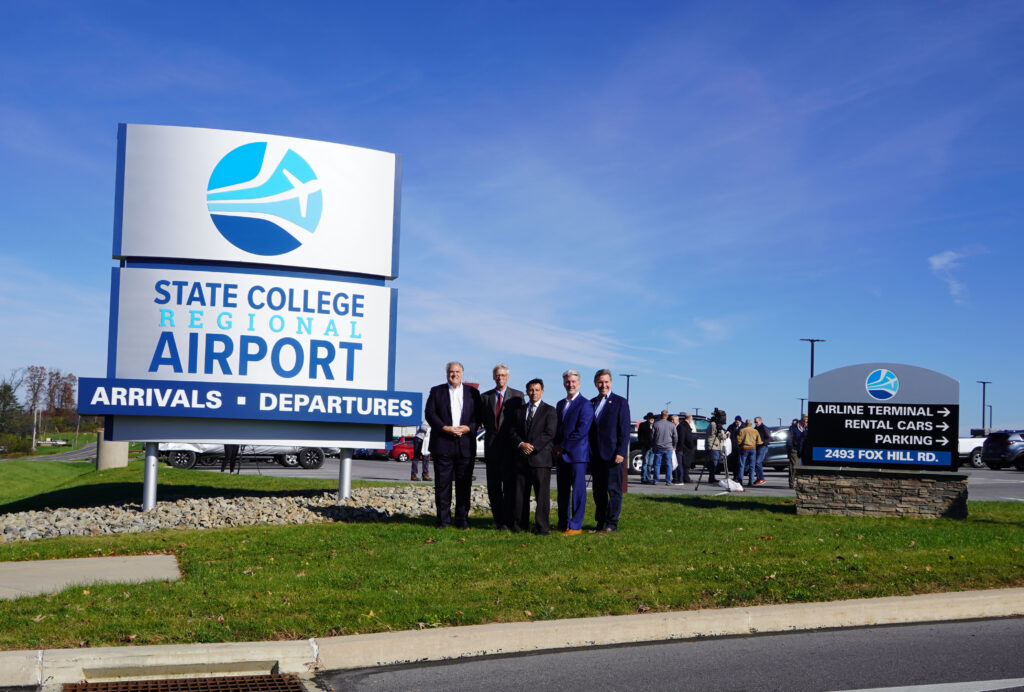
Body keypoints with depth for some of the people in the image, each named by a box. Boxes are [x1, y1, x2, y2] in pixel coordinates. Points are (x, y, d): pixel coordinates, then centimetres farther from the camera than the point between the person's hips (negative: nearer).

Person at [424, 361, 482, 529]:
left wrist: (468, 428, -10)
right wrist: (445, 428, -12)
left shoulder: (472, 392, 13)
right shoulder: (436, 391, 10)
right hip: (442, 445, -1)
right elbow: (430, 414, 1)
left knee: (464, 484, 2)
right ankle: (443, 519, 8)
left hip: (466, 444, 1)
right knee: (442, 483, 1)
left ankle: (462, 519, 9)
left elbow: (479, 415, 8)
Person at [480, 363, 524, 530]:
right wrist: (490, 431, 6)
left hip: (510, 447, -3)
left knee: (509, 486, -3)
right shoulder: (485, 396, 11)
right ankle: (498, 520, 16)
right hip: (492, 447, 3)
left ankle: (507, 521, 1)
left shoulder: (517, 396, 3)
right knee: (493, 487, 6)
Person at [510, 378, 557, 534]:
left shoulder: (549, 411, 4)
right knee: (520, 492, 4)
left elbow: (549, 433, -5)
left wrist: (533, 446, -13)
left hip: (540, 457, -4)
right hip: (522, 458, 4)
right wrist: (521, 444, -8)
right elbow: (513, 432, 12)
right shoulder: (520, 411, 18)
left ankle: (542, 526, -2)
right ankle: (519, 524, 11)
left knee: (542, 493, -5)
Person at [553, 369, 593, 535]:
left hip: (577, 454, -7)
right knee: (562, 491, 11)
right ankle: (563, 523, 18)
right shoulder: (560, 404, 17)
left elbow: (582, 430, -15)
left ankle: (575, 526, -1)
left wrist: (564, 446, -12)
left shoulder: (585, 404, -7)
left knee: (578, 490, -4)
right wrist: (557, 446, 3)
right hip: (561, 454, 7)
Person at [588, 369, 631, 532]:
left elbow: (624, 430, -6)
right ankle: (601, 521, 18)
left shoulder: (620, 402, -1)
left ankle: (611, 523, 2)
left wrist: (621, 452, -13)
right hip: (595, 455, 5)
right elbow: (589, 429, 16)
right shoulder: (591, 403, 15)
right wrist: (588, 452, 8)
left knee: (613, 489, -3)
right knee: (598, 491, 10)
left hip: (612, 454, -5)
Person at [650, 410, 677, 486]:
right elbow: (675, 436, 4)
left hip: (658, 448, 0)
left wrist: (653, 445, 16)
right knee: (668, 465, 4)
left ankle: (655, 480, 5)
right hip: (668, 448, 0)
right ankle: (668, 481, 1)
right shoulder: (671, 425, 0)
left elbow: (652, 436, 3)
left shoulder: (655, 424, -2)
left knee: (657, 464, 5)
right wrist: (674, 446, 16)